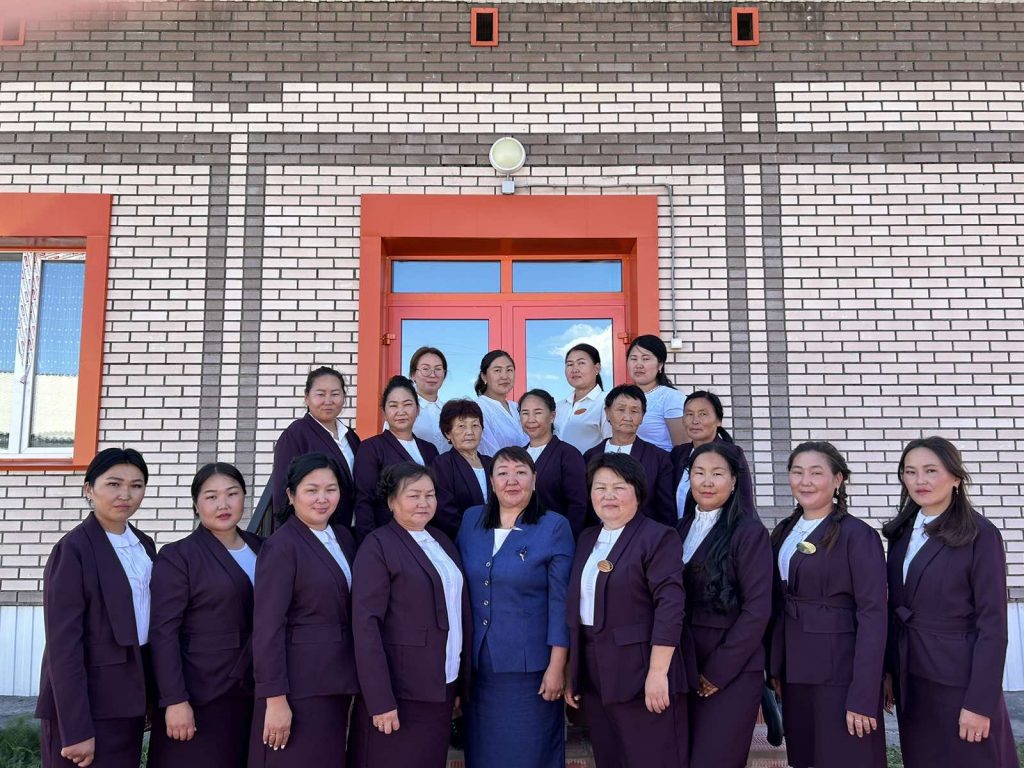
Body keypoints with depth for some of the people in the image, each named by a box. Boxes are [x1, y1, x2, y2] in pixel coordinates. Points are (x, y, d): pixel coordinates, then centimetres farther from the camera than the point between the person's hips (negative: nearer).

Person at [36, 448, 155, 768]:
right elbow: (62, 644, -16)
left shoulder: (144, 544, 8)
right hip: (87, 701, -7)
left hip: (128, 699, 7)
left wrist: (151, 697, 9)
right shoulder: (73, 550, -13)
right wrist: (76, 729, -18)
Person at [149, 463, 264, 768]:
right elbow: (163, 632, -10)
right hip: (200, 697, -5)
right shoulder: (177, 557, -6)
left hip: (252, 694, 5)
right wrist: (174, 700, -16)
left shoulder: (261, 549, 9)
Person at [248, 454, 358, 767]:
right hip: (298, 685, -7)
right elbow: (267, 628, -15)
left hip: (336, 683, 7)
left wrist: (350, 682, 9)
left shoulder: (343, 537, 9)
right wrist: (275, 698, -18)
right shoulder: (281, 547, -13)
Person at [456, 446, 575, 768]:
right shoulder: (471, 519, 5)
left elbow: (560, 601, -9)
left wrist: (557, 666, -12)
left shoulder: (554, 526, -7)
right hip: (478, 664, 4)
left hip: (529, 666, -4)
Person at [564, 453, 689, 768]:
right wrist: (572, 673, 13)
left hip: (640, 674, -7)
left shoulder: (658, 537, -7)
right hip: (594, 677, 7)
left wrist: (657, 673, -21)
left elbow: (670, 607, -15)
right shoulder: (587, 540, 14)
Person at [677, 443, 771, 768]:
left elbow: (757, 610, -13)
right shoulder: (681, 529, 10)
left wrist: (717, 671, -13)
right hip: (684, 669, 6)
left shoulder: (750, 532, -8)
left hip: (732, 672, -6)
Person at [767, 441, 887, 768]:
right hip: (795, 673, 6)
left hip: (840, 671, -6)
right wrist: (775, 669, 8)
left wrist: (863, 698, -19)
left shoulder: (858, 536, -11)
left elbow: (872, 616, -15)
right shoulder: (784, 532, 9)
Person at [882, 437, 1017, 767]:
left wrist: (980, 702, -16)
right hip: (911, 678, 6)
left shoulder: (980, 535, -12)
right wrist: (889, 672, 7)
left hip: (959, 679, -6)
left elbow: (992, 625, -14)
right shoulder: (902, 532, 6)